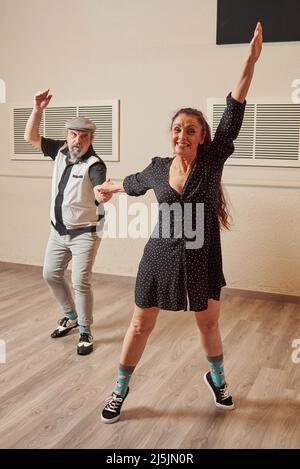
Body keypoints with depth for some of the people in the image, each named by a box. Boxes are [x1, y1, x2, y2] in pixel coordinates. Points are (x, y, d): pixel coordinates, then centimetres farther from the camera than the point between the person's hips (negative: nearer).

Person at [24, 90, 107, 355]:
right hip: (58, 231, 7)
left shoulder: (95, 165, -22)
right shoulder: (61, 151, -2)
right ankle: (71, 316, 37)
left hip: (84, 234, -7)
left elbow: (99, 194, -40)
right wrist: (38, 110, -12)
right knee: (51, 275, 16)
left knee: (81, 282, -8)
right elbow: (30, 137, 2)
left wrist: (104, 193, -65)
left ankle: (85, 332, 10)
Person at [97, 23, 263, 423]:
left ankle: (216, 378, 46)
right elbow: (134, 183, 20)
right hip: (162, 255, 1)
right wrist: (108, 187, 40)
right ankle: (120, 390, 30)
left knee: (209, 323, 18)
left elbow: (233, 115, -17)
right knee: (141, 325, 10)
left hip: (201, 256, 0)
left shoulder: (212, 161, -8)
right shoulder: (158, 168, -2)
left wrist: (251, 61, -23)